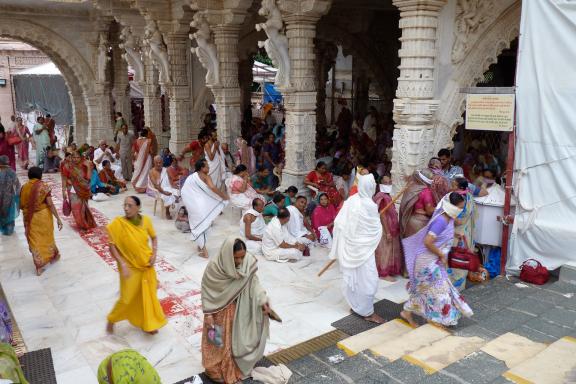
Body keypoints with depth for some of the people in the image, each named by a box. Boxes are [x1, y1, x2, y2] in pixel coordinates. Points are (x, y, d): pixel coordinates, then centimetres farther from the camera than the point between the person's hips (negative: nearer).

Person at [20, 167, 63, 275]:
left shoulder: (24, 187, -4)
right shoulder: (44, 187, -13)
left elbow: (21, 205, 1)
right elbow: (50, 204, -17)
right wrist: (58, 218, -13)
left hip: (30, 218, 2)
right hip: (43, 216, -2)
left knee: (35, 240, 11)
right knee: (46, 237, 19)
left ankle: (39, 266, 15)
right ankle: (52, 256, 40)